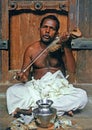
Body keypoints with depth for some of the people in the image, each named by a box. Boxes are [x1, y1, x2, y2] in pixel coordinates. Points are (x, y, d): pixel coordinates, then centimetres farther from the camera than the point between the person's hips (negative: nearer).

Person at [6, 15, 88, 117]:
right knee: (12, 91, -24)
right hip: (37, 88, 0)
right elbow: (25, 74, 1)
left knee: (82, 96, -27)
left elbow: (72, 70, -12)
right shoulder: (31, 49, 0)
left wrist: (67, 47, -21)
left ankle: (33, 108, -28)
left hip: (59, 88, 0)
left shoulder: (60, 47, -1)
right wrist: (22, 78, -24)